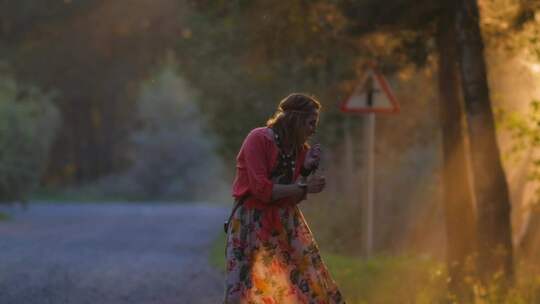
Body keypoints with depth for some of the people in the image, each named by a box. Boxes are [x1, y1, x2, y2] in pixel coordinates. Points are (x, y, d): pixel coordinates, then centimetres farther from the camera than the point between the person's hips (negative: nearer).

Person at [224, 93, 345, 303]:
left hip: (285, 223, 7)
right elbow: (261, 189, -19)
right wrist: (303, 187, -15)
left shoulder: (299, 149, 10)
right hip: (253, 223, -7)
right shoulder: (258, 140, -12)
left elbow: (293, 198, 10)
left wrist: (306, 169, -4)